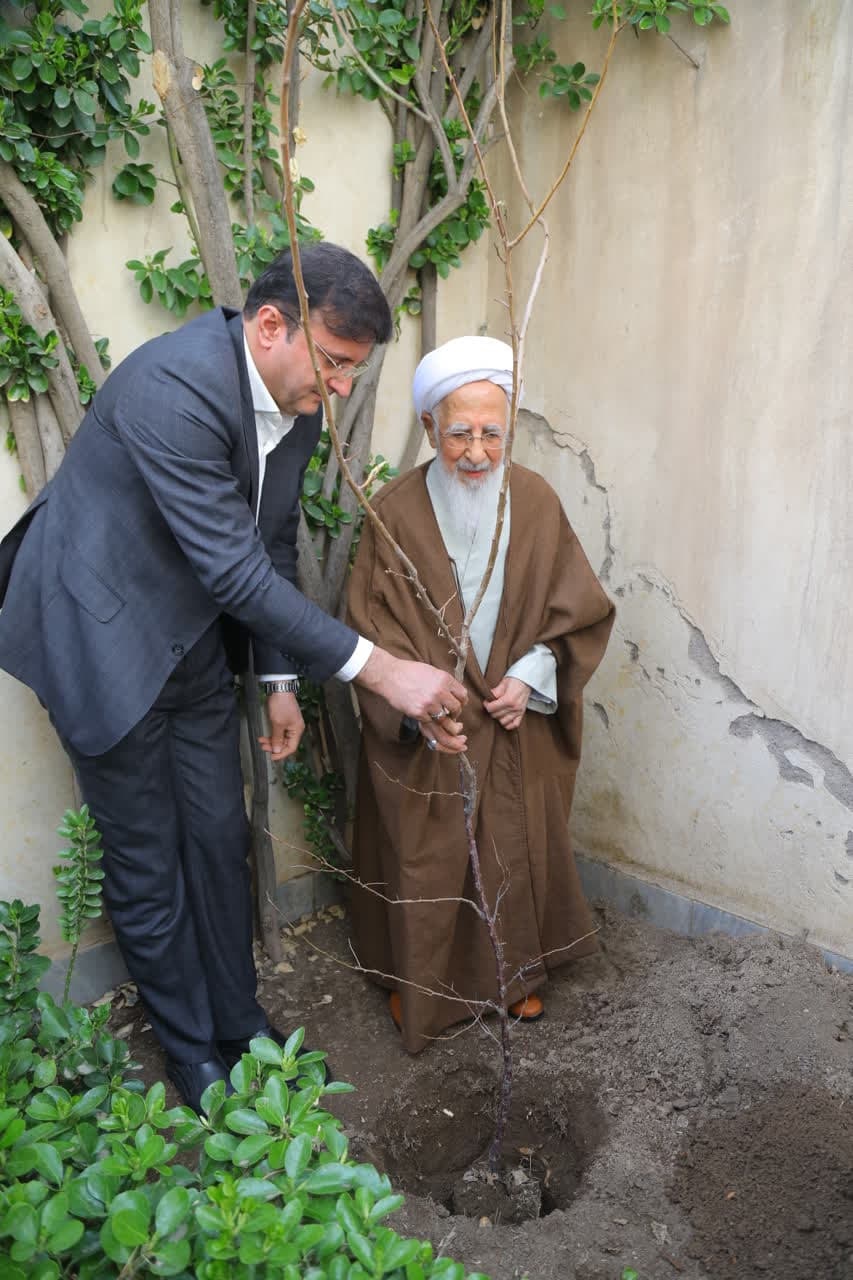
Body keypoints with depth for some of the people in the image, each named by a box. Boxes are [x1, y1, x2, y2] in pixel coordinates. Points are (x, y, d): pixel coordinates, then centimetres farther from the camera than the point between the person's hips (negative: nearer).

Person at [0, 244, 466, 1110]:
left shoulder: (295, 406, -2)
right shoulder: (173, 386, -30)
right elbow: (235, 569, -32)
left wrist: (280, 680, 9)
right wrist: (377, 669, -30)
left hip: (192, 644, 7)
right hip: (103, 639, -7)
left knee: (219, 841, 14)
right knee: (147, 860, 6)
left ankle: (238, 1021, 33)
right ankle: (190, 1048, 27)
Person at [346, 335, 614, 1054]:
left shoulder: (537, 502, -6)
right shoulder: (396, 512, -13)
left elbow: (580, 610, 0)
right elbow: (374, 628, -13)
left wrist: (531, 676, -14)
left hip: (518, 725, 3)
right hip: (423, 731, -2)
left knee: (518, 851, 16)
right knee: (425, 859, 9)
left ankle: (516, 972, 41)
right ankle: (418, 981, 35)